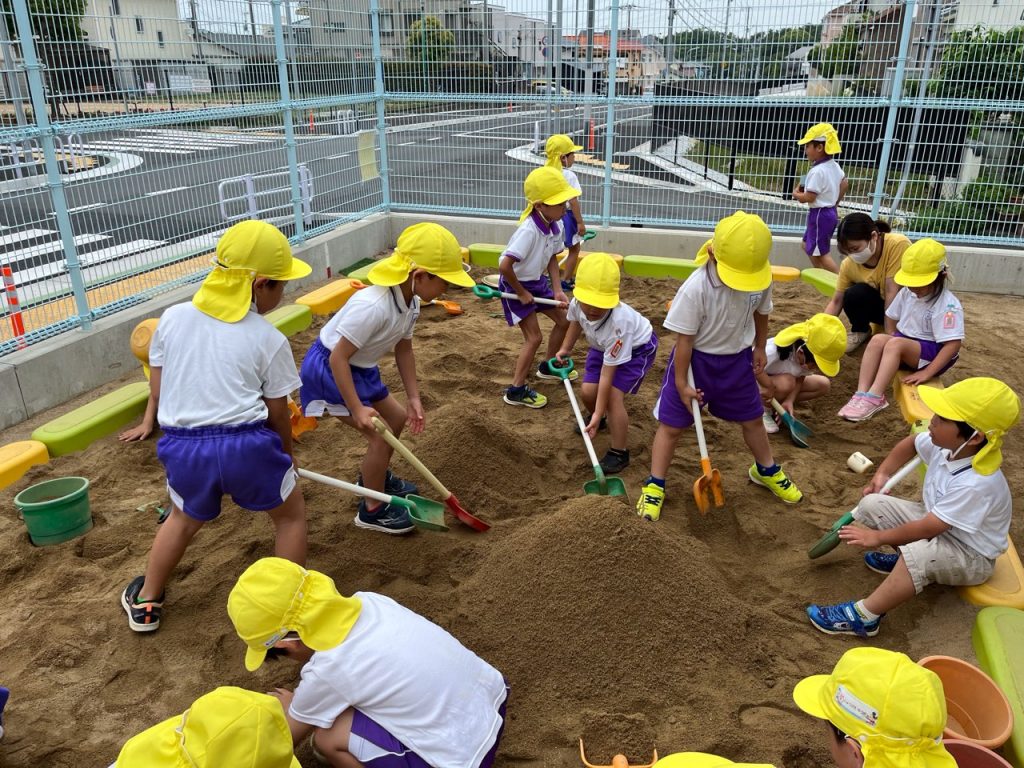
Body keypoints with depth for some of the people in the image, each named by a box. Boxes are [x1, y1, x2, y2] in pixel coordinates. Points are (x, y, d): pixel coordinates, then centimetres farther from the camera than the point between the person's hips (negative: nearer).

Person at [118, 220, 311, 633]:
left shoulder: (173, 317, 5)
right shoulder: (270, 339, -4)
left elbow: (158, 390, 12)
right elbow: (278, 413, 2)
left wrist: (149, 421, 33)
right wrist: (286, 455, 20)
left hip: (183, 447, 4)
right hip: (246, 445, -4)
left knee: (183, 518, 33)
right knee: (291, 514, 21)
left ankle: (145, 603, 46)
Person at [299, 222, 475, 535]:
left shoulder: (411, 301, -7)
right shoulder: (373, 306, -35)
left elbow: (403, 350, 4)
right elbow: (338, 358, -31)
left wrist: (413, 397, 1)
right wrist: (357, 409, -31)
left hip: (360, 367, 9)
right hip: (328, 369, -9)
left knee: (398, 418, 19)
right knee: (382, 436, -9)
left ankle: (373, 478, 44)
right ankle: (373, 510, 11)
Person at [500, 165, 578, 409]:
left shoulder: (554, 226, -9)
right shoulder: (529, 231, -34)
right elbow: (504, 266, -39)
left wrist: (557, 289, -6)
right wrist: (521, 293, -24)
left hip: (538, 281, 9)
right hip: (516, 285, -8)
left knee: (564, 320, 17)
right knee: (534, 338, -7)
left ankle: (548, 366, 39)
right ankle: (516, 390, 6)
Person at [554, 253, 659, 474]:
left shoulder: (617, 323, -44)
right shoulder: (577, 303, -28)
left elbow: (607, 373, -38)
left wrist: (599, 413, -35)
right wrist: (565, 349, 9)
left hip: (637, 348, -6)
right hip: (604, 346, 6)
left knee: (613, 396, -19)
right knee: (588, 392, 1)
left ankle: (619, 453, -3)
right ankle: (594, 418, 38)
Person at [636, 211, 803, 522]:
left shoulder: (762, 280, -15)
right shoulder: (695, 289, -30)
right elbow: (684, 339, -22)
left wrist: (759, 348, 18)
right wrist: (681, 383, -16)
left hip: (738, 360, 5)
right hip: (696, 360, -4)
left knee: (753, 419, 20)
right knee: (671, 425, 2)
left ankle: (766, 471, 47)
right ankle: (654, 486, 17)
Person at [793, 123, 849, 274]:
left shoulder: (817, 171, -24)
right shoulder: (834, 166, 6)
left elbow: (808, 198, -23)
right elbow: (845, 184, 18)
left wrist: (796, 194, -3)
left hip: (819, 214, -10)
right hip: (830, 212, 10)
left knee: (822, 253, 0)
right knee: (807, 245, 21)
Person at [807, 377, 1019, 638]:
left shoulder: (976, 484, -36)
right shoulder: (946, 444, -15)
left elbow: (927, 529, -30)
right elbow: (911, 443, 11)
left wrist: (879, 537, -18)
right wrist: (882, 474, 6)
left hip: (972, 556, -8)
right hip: (937, 521, 8)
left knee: (918, 553, -41)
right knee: (872, 504, -2)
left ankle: (863, 616, -31)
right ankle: (905, 561, 8)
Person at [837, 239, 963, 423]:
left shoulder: (948, 305, -20)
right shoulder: (907, 293, 1)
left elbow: (953, 345, -25)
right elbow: (891, 316, 17)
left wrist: (926, 374, -30)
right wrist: (892, 348, 3)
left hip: (933, 353, -7)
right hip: (905, 348, 7)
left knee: (895, 344, -33)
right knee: (878, 339, -23)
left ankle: (874, 398, -39)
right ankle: (861, 394, -34)